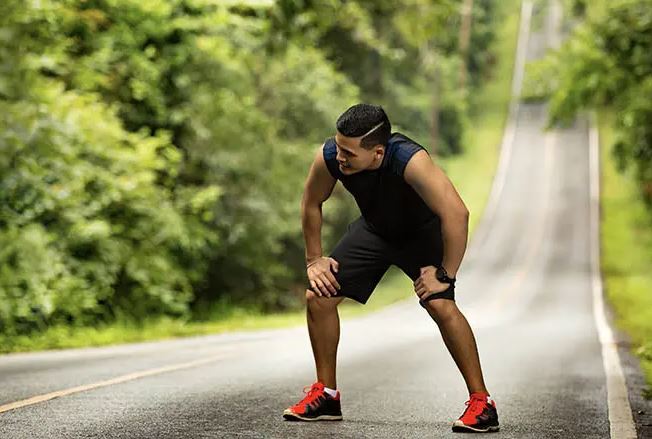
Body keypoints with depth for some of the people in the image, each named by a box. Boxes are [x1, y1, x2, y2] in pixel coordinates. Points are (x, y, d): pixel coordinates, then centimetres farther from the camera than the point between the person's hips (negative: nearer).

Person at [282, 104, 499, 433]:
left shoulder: (410, 160, -42)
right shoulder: (328, 157, -27)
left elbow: (456, 213, -40)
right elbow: (311, 203, -5)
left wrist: (446, 274, -32)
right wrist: (314, 258, -2)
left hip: (421, 230, -5)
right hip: (374, 228, 5)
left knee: (441, 305, -25)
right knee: (317, 297, -4)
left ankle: (481, 403, -13)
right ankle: (326, 395, 13)